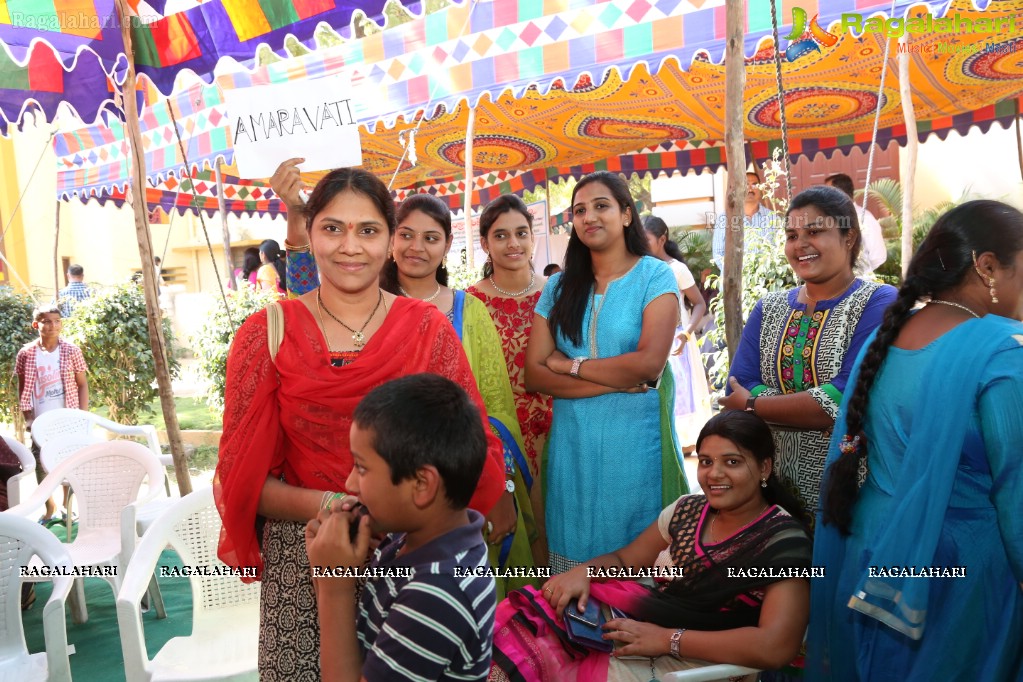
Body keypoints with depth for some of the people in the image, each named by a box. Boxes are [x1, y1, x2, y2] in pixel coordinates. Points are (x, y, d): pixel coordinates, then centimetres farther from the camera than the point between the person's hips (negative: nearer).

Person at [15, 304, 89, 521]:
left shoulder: (72, 351, -5)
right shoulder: (26, 353, -3)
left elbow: (82, 385, -1)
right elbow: (22, 388, 6)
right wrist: (28, 417, 1)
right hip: (41, 421, 1)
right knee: (41, 464, 9)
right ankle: (49, 507, 26)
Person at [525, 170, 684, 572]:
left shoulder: (655, 276, -2)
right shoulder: (559, 287, 7)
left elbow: (649, 364, -16)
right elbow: (533, 375, -1)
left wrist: (568, 364, -6)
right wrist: (616, 381, -12)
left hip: (635, 443, -3)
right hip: (572, 444, 3)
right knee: (575, 559, 10)